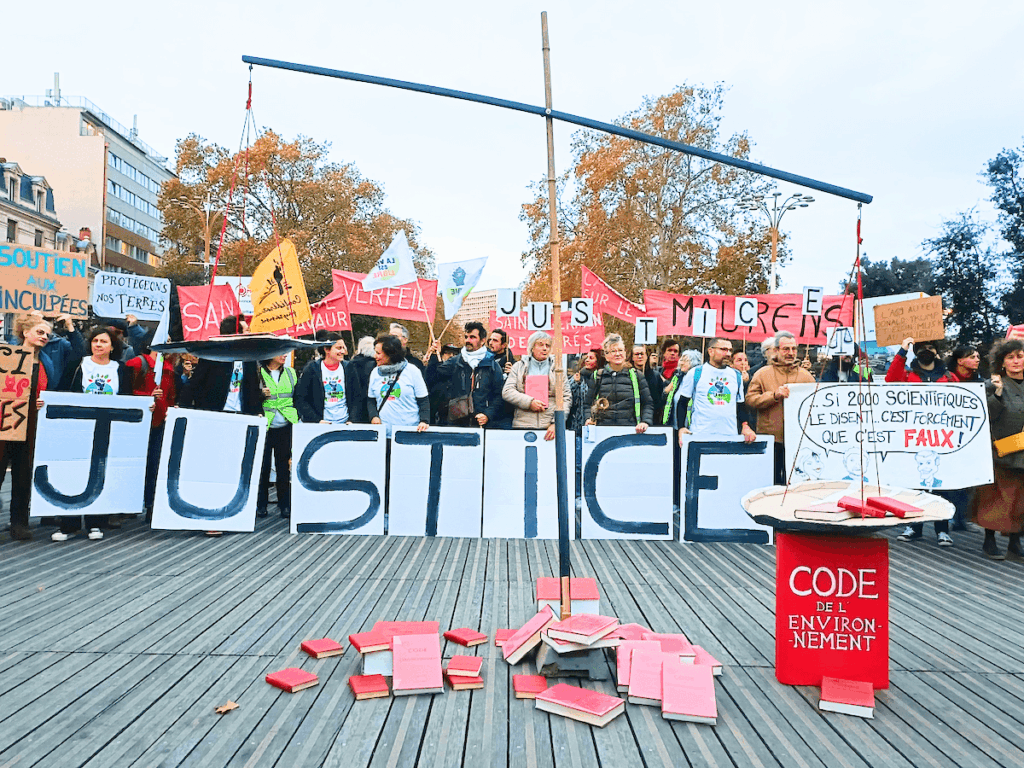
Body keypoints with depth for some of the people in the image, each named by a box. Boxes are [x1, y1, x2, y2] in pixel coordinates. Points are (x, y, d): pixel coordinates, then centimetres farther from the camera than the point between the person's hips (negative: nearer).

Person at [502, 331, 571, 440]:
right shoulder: (519, 366, 13)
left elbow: (566, 398, 7)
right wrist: (529, 402, -10)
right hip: (522, 426, 0)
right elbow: (507, 392, 4)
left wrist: (556, 424, -5)